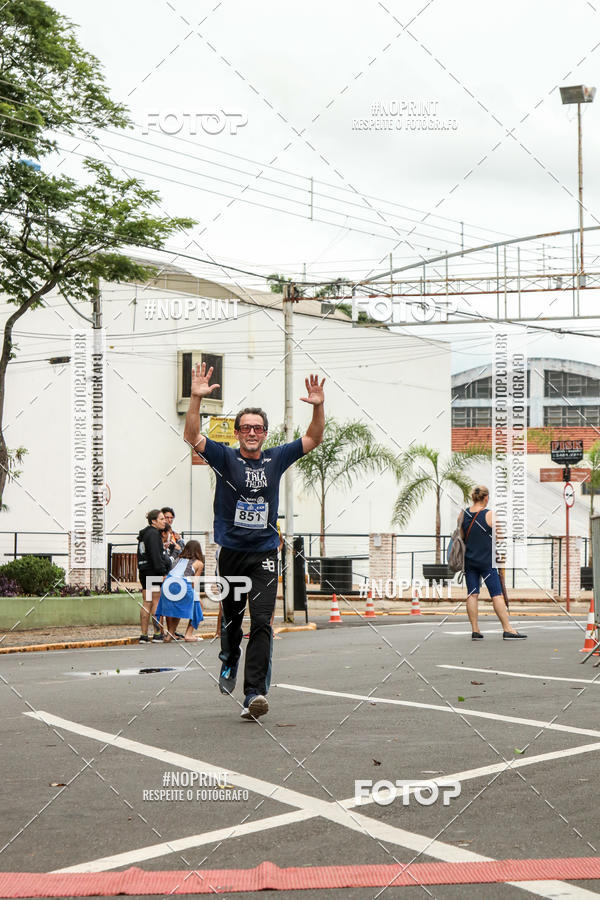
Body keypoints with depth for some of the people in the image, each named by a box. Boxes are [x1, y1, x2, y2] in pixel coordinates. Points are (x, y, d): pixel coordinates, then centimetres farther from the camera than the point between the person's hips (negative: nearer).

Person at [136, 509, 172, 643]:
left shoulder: (144, 534, 19)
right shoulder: (154, 533, -11)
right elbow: (156, 555, -19)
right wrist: (163, 572, -19)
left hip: (144, 572, 9)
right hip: (153, 572, -9)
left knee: (146, 603, 7)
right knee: (157, 602, -4)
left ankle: (143, 635, 6)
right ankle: (157, 634, -3)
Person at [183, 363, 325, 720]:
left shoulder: (276, 459, 6)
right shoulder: (225, 457, 1)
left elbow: (313, 439, 7)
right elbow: (192, 436, -12)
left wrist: (319, 406, -9)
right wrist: (197, 398, -24)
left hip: (265, 553, 0)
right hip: (231, 552, 0)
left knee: (262, 621, -11)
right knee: (232, 618, 13)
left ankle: (255, 693, -15)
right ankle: (230, 662, 44)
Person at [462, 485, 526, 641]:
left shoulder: (463, 514, 3)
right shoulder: (489, 515, -10)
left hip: (469, 560, 5)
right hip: (486, 561, -5)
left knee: (472, 594, 6)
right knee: (497, 594, -2)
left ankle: (475, 630, 5)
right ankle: (507, 629, -2)